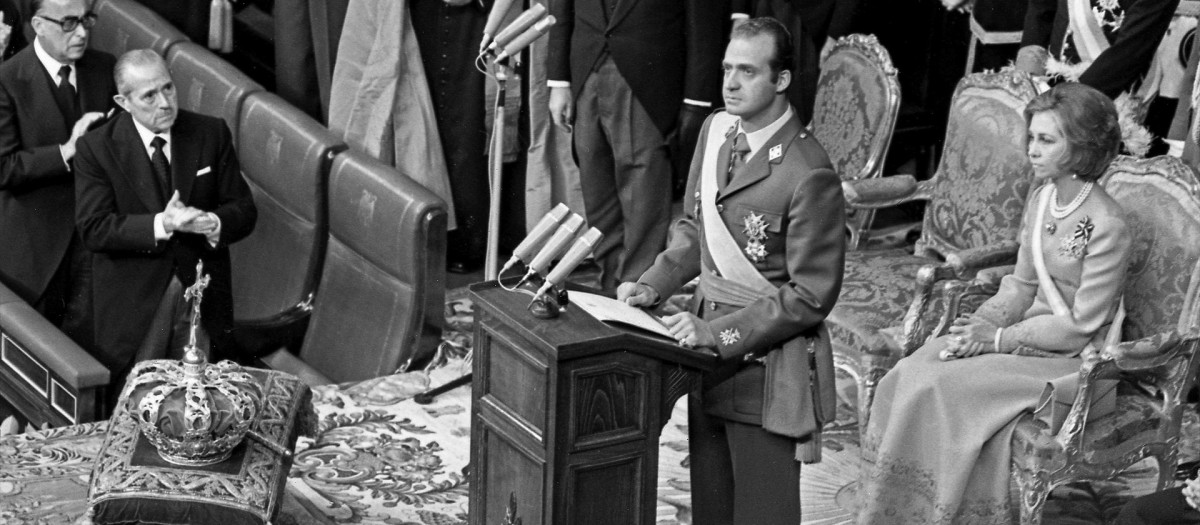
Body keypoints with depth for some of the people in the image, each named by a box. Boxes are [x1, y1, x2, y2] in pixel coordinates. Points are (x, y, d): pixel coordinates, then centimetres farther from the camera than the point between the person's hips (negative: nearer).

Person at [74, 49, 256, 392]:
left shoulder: (212, 134, -1)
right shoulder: (97, 148, -8)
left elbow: (244, 211, 0)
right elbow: (93, 229, -15)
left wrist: (214, 224, -23)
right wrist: (161, 224, -26)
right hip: (133, 301, -2)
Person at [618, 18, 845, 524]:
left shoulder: (808, 175, -20)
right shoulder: (716, 130, 4)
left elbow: (811, 295, -17)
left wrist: (722, 333, -20)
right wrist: (653, 285, 0)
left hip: (767, 364, -7)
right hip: (709, 354, 7)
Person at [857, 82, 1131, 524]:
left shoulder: (1107, 226, -20)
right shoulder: (1041, 200, 5)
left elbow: (1080, 326, -18)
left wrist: (999, 338, -16)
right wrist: (981, 323, -7)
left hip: (1074, 358, -8)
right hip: (1032, 331, 8)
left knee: (943, 388, -24)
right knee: (910, 372, -12)